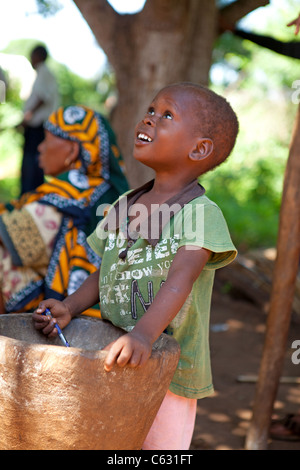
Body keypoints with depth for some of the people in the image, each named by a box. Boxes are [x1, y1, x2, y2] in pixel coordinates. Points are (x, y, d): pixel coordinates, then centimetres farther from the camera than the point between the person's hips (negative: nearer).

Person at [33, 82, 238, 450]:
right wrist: (70, 307, -6)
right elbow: (105, 274, 12)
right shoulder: (123, 206, 6)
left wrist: (143, 334, -43)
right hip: (113, 365, 6)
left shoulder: (200, 213, -15)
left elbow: (179, 281, -29)